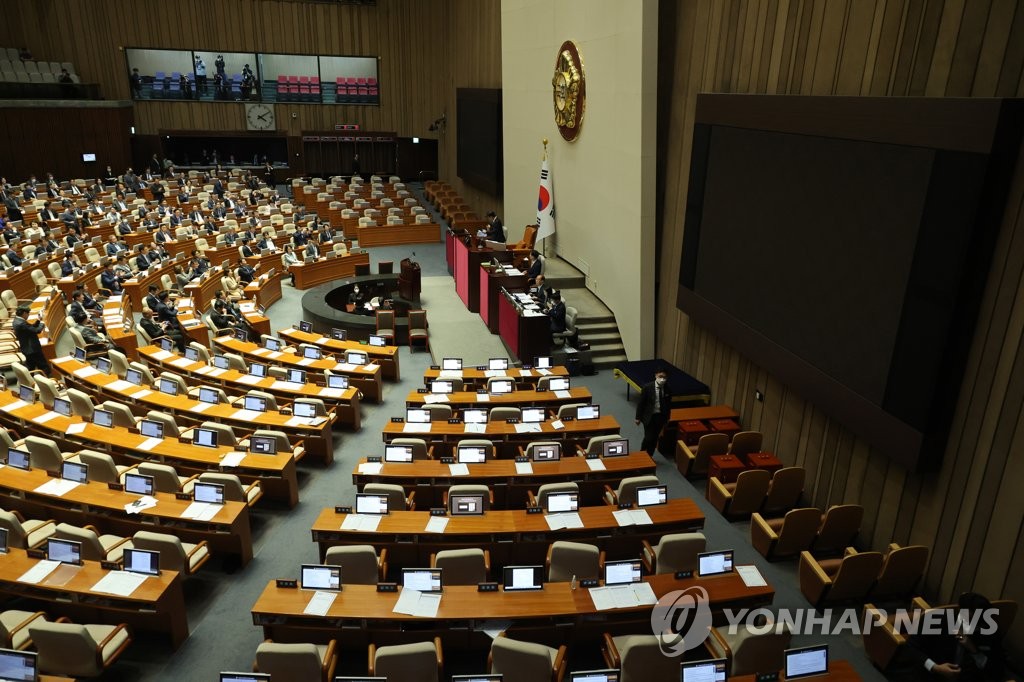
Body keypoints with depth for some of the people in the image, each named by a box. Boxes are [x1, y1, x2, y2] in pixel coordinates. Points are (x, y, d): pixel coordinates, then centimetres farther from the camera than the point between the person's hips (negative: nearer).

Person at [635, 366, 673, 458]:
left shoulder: (668, 389, -5)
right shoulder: (647, 387, -15)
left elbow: (669, 404, 7)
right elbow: (641, 403, -9)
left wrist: (667, 418, 10)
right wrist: (638, 417, -6)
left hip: (661, 416, 4)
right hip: (649, 416, -3)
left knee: (655, 438, 12)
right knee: (648, 438, -5)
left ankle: (649, 456, 29)